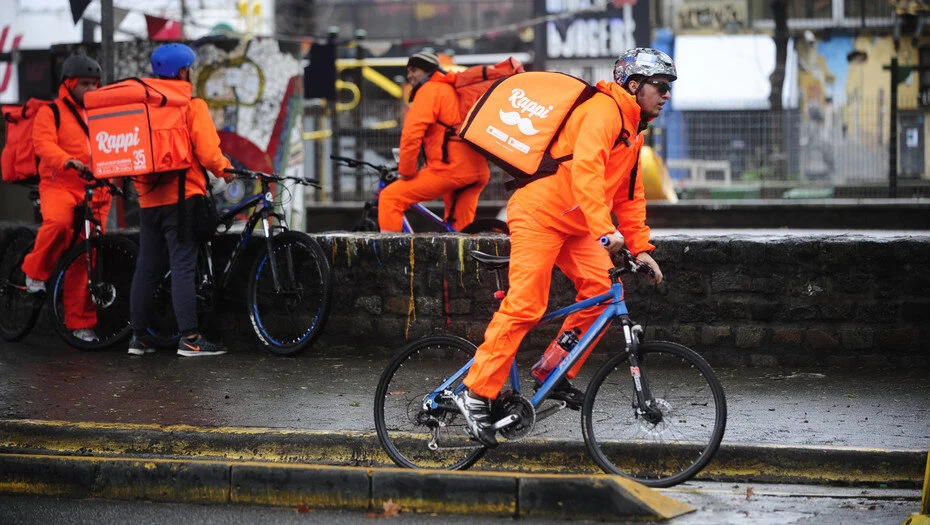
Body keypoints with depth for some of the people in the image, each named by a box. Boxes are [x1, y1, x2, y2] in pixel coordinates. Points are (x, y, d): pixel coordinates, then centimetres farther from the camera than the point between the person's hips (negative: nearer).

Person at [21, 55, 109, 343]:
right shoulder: (51, 112, 3)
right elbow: (44, 145, -13)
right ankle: (35, 271, -13)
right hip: (59, 185, -5)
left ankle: (80, 321, 9)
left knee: (85, 260, 2)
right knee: (58, 222, -37)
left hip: (94, 191, 5)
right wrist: (67, 161, -32)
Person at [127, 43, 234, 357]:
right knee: (183, 266, -7)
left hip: (148, 198, 6)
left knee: (146, 267, 12)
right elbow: (207, 151, -13)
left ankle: (138, 335, 15)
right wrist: (224, 168, 4)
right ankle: (189, 339, -10)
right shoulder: (191, 106, -8)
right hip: (181, 195, -6)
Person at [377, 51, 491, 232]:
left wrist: (406, 173, -6)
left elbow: (411, 134, -13)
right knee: (460, 228, 21)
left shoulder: (430, 90, -2)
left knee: (389, 198, -5)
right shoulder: (453, 89, 27)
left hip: (451, 168, -9)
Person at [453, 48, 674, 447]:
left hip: (574, 225, 10)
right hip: (540, 213, -10)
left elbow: (630, 195, 22)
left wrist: (641, 248, 11)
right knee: (525, 306, -14)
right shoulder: (603, 110, -16)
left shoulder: (633, 128, 17)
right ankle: (476, 394, -9)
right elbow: (585, 171, -31)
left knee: (602, 292, -7)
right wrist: (605, 230, -40)